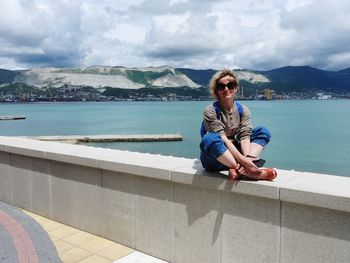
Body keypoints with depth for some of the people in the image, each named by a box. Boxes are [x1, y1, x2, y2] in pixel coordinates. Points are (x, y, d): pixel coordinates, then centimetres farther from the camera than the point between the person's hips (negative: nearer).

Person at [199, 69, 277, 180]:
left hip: (233, 156, 5)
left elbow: (244, 136, -10)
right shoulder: (210, 111, -12)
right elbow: (222, 139, -22)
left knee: (263, 131, -7)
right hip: (215, 160, -5)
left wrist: (247, 158, -29)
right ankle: (245, 170, -31)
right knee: (210, 139, -36)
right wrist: (242, 159, -33)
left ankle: (237, 168, -28)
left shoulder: (243, 110, 2)